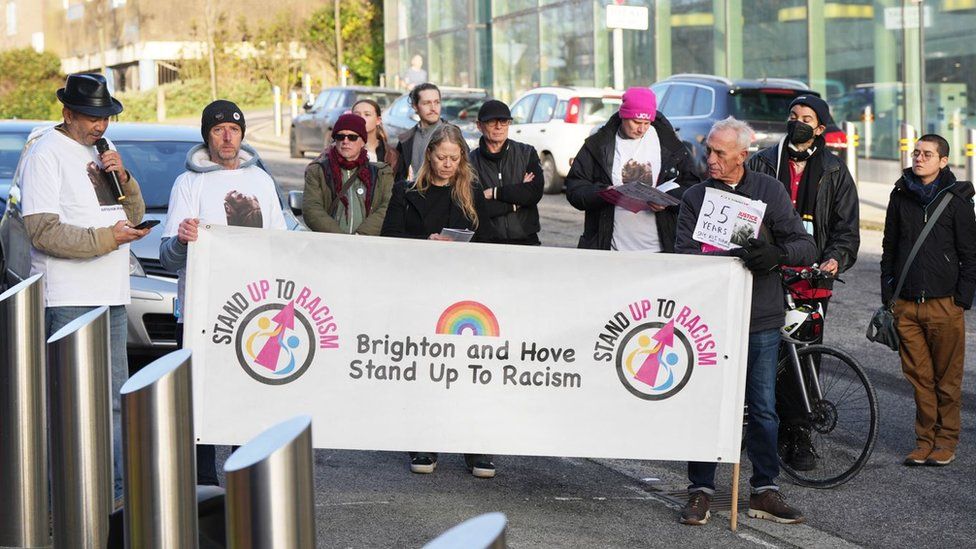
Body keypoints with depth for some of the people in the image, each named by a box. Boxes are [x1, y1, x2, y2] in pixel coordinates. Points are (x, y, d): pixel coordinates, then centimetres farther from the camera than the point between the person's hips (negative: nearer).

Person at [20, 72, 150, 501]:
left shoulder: (98, 154, 17)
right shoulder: (46, 154, -6)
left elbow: (134, 215, 18)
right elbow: (42, 231, -15)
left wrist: (122, 179, 0)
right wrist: (106, 238, -19)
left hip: (111, 298, 8)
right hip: (69, 301, -8)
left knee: (113, 400, 11)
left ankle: (114, 489, 18)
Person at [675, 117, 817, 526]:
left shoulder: (770, 191, 3)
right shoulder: (695, 197, 4)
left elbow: (806, 247, -3)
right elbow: (684, 254, -8)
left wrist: (776, 253, -24)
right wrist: (728, 258, -26)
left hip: (761, 320, 0)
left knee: (763, 408, 6)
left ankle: (764, 492, 16)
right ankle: (701, 491, 10)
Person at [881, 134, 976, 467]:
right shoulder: (901, 196, 10)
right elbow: (889, 248, 15)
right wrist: (887, 296, 11)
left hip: (944, 303, -3)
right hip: (906, 303, 3)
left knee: (947, 378, 2)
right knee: (919, 377, 5)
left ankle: (946, 440, 12)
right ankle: (925, 439, 12)